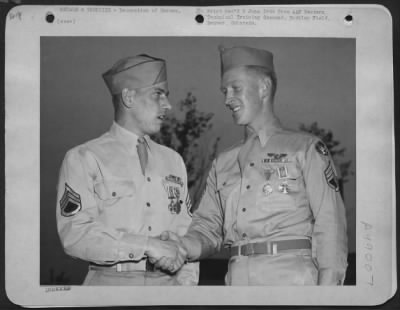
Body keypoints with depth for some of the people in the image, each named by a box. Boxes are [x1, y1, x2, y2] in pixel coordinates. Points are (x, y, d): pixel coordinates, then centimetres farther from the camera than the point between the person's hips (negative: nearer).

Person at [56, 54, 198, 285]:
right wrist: (148, 245, -17)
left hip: (168, 282, 4)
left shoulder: (173, 161, 12)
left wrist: (186, 282, -4)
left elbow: (186, 233, 10)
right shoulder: (83, 159, -2)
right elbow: (74, 234, -12)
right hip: (111, 281, -4)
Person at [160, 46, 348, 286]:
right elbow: (209, 226, 12)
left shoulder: (306, 149, 3)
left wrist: (328, 284, -14)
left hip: (293, 277, -3)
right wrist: (183, 246, -8)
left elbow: (330, 224, -3)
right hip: (237, 277, 4)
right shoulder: (223, 162, 16)